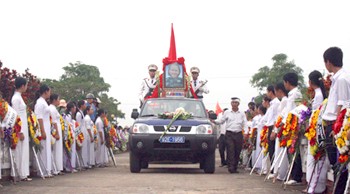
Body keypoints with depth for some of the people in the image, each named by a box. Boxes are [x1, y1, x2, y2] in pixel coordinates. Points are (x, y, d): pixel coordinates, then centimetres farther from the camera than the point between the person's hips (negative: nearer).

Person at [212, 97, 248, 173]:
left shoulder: (242, 113, 12)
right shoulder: (227, 113, 11)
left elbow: (245, 124, 6)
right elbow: (221, 121, 12)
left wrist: (246, 132, -10)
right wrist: (214, 121, -7)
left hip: (239, 134, 2)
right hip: (229, 134, -2)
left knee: (237, 152, 4)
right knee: (230, 151, -11)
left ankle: (235, 167, 12)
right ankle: (231, 168, -14)